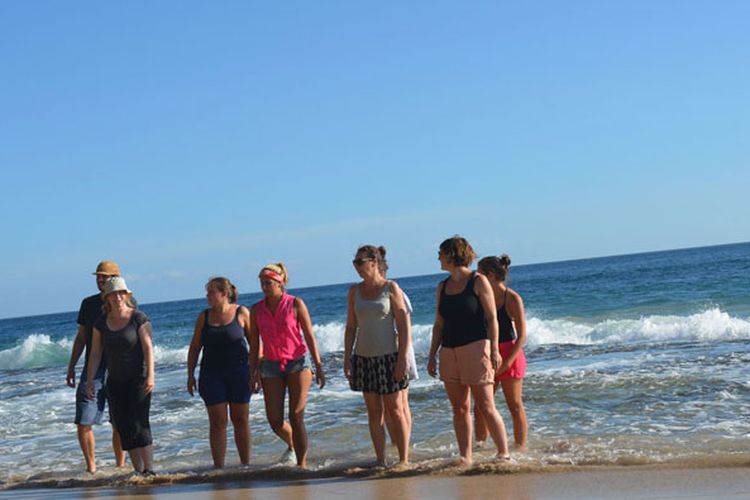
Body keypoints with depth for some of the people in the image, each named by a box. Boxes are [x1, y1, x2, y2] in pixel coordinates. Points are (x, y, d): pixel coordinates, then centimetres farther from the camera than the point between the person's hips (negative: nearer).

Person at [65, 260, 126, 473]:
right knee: (83, 423, -4)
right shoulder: (88, 303, 9)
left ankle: (120, 467, 16)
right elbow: (81, 337, 16)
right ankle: (91, 467, 10)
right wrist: (71, 366, 13)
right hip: (92, 370, 3)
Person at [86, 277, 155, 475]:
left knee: (139, 424, -14)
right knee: (124, 428, 4)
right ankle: (138, 472, 10)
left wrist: (150, 375, -21)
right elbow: (95, 353, 6)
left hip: (138, 379, -5)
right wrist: (90, 380, 0)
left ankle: (149, 470, -10)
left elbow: (148, 348, -12)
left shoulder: (139, 318, -8)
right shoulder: (101, 323, 4)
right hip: (115, 382, 5)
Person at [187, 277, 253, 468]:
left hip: (239, 373, -2)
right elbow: (194, 348, 9)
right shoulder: (204, 317, 6)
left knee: (240, 419, 5)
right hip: (212, 375, 2)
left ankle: (245, 464, 14)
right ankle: (218, 467, 1)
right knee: (217, 422, 0)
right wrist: (190, 375, 4)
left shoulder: (241, 313, -2)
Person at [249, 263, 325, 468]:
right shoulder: (256, 310, 2)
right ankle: (292, 445, 31)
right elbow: (254, 344, 8)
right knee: (274, 420, -1)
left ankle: (302, 463, 4)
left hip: (298, 363, -3)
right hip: (271, 366, 3)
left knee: (296, 418, -6)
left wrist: (318, 366, -6)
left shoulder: (295, 304, -6)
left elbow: (310, 337, -3)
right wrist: (253, 373, 7)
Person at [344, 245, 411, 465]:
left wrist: (402, 359, -14)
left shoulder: (391, 288, -5)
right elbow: (351, 327, 12)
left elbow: (404, 326, -7)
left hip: (388, 356, -4)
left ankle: (404, 459, 8)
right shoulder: (355, 291, 8)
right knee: (374, 411, 7)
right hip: (363, 357, 4)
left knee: (395, 410, 1)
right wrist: (347, 358, 7)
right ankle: (380, 460, 13)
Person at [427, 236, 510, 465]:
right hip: (449, 352, 6)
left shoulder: (478, 282, -2)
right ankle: (465, 457, 10)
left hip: (475, 349, -6)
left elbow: (492, 319, -5)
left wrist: (494, 350, -12)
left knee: (485, 407, -6)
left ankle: (504, 453, 3)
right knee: (459, 408, 5)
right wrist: (432, 355, 12)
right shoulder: (443, 287, 14)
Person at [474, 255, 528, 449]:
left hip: (510, 355, -6)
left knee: (515, 405, 2)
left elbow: (522, 336, -12)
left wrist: (506, 362, -17)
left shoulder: (512, 299, -10)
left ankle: (520, 448, 9)